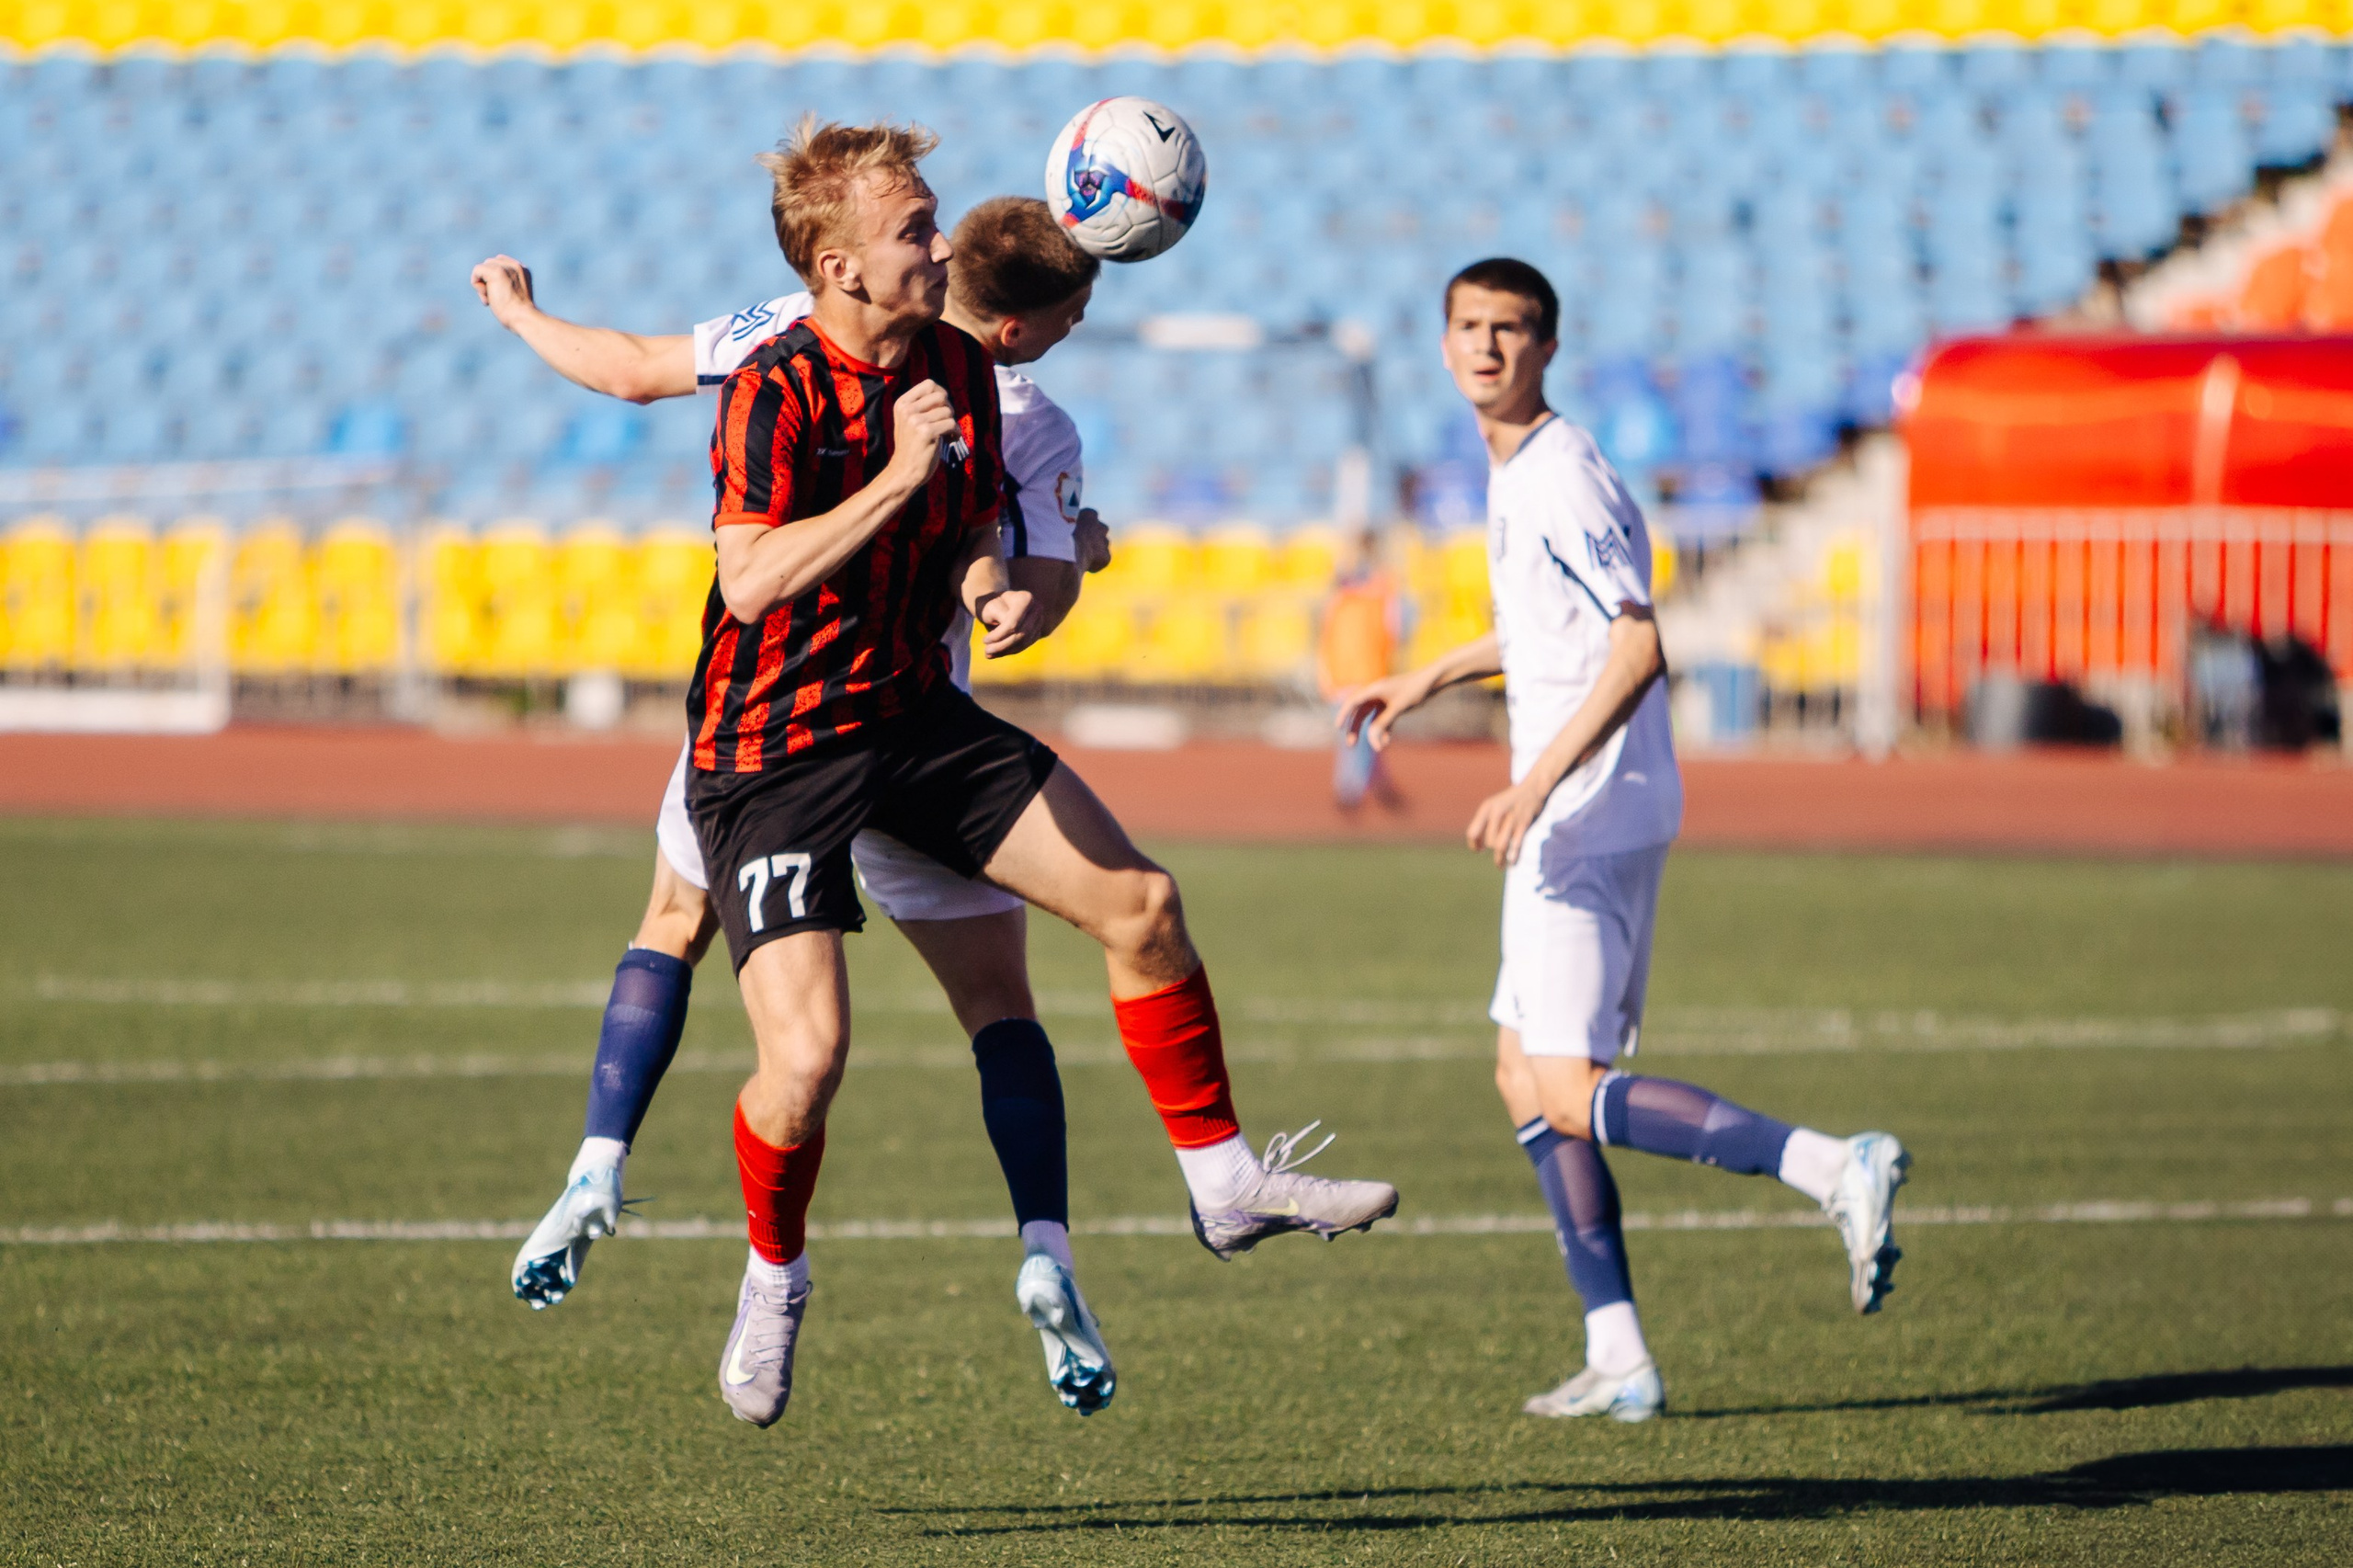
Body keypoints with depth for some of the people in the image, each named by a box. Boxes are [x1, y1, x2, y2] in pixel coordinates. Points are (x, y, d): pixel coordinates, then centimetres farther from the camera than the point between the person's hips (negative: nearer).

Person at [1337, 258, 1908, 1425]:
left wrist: (1540, 781, -29)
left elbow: (1637, 647, -24)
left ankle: (1835, 1170, -19)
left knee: (1569, 1096, -13)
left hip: (1592, 814, -10)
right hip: (1571, 824, 10)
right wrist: (1432, 678, 36)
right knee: (1526, 1078, 12)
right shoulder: (1514, 471, 15)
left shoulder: (1560, 479, -15)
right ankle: (1618, 1359, 11)